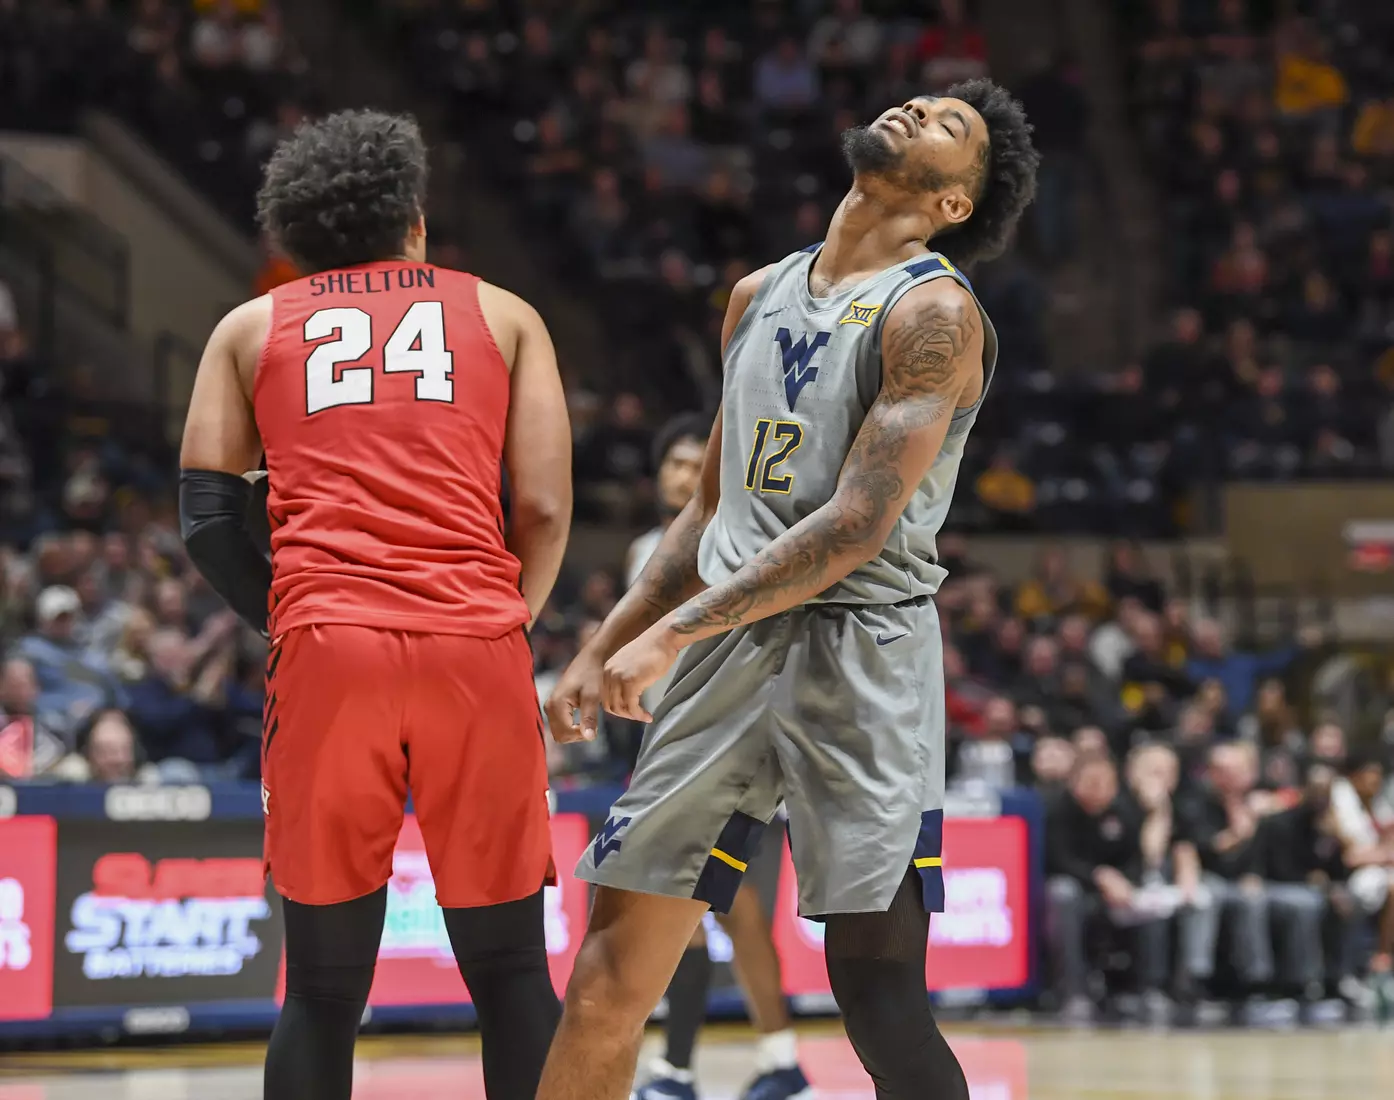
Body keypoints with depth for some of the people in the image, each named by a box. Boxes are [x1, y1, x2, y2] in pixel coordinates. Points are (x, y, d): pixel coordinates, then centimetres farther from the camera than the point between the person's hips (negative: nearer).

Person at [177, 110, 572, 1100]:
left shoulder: (252, 328, 19)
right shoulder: (502, 315, 18)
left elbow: (208, 518, 11)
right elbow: (545, 510, 7)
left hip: (326, 647, 0)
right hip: (476, 646, 0)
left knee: (324, 987, 6)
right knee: (511, 973, 7)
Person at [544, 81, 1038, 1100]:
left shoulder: (934, 312, -7)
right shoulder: (760, 296, 17)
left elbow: (856, 526, -16)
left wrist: (673, 631, -19)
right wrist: (604, 649, 19)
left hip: (862, 654, -6)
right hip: (731, 657, 7)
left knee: (879, 997, -11)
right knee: (610, 977, 3)